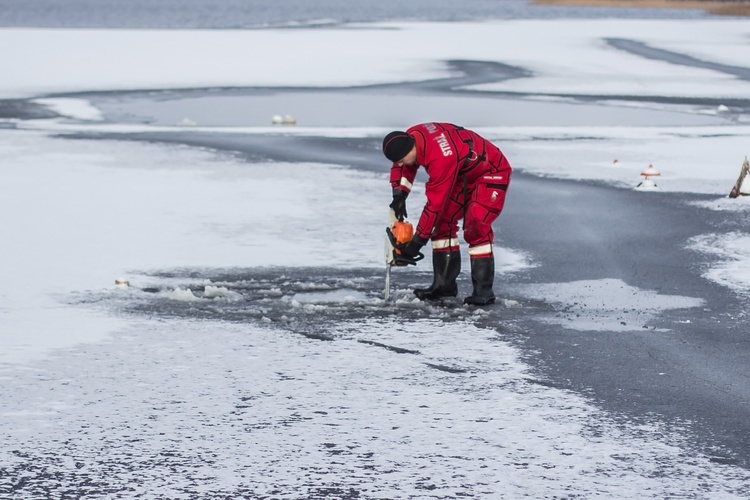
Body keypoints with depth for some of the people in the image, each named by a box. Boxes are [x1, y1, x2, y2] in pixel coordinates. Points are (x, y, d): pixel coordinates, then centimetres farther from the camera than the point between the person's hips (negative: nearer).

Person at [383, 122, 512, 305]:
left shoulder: (440, 159, -39)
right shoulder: (411, 136, -14)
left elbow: (435, 204, -33)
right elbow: (402, 166, 8)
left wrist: (417, 242, -27)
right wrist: (399, 194, -6)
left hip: (492, 172, -9)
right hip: (464, 174, 9)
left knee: (475, 227, -22)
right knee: (444, 221, 2)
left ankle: (483, 290, -20)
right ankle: (444, 284, 8)